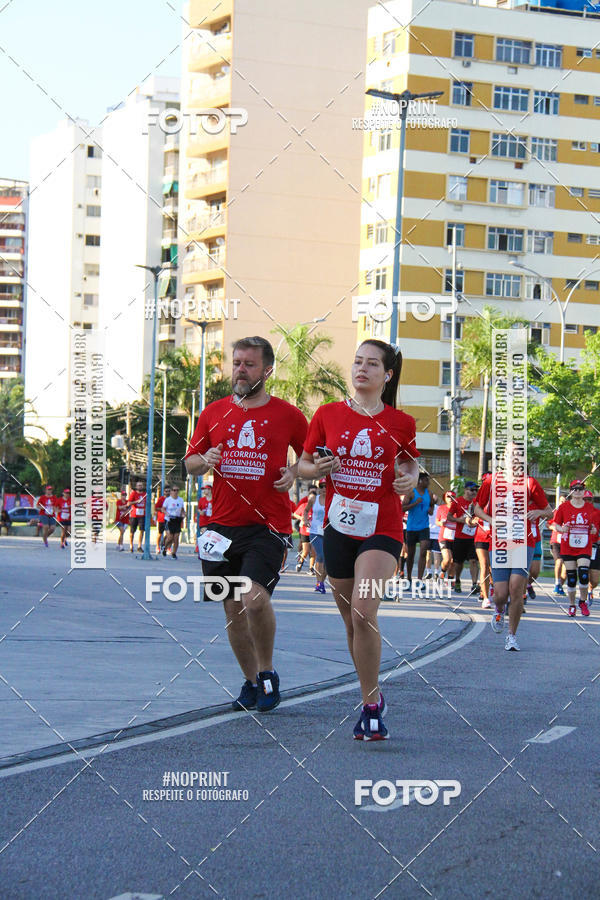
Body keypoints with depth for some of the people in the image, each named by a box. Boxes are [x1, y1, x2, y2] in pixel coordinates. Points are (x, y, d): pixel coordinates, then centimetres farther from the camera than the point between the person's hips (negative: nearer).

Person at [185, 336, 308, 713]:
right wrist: (205, 461, -6)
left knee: (255, 596, -21)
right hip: (223, 525, 4)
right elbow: (191, 462, 16)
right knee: (233, 608, 7)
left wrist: (294, 473, -5)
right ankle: (251, 681, 23)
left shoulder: (287, 415, 3)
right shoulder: (214, 413, 9)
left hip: (269, 525, -4)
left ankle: (268, 672, 1)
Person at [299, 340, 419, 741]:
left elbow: (411, 464, 18)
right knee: (352, 621, 9)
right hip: (339, 526, 3)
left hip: (383, 527, -3)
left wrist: (410, 480, -4)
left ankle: (371, 704, -8)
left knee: (364, 612, -19)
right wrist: (318, 468, -10)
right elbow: (304, 465, 12)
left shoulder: (401, 423, 2)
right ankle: (373, 698, 26)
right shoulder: (328, 414, 5)